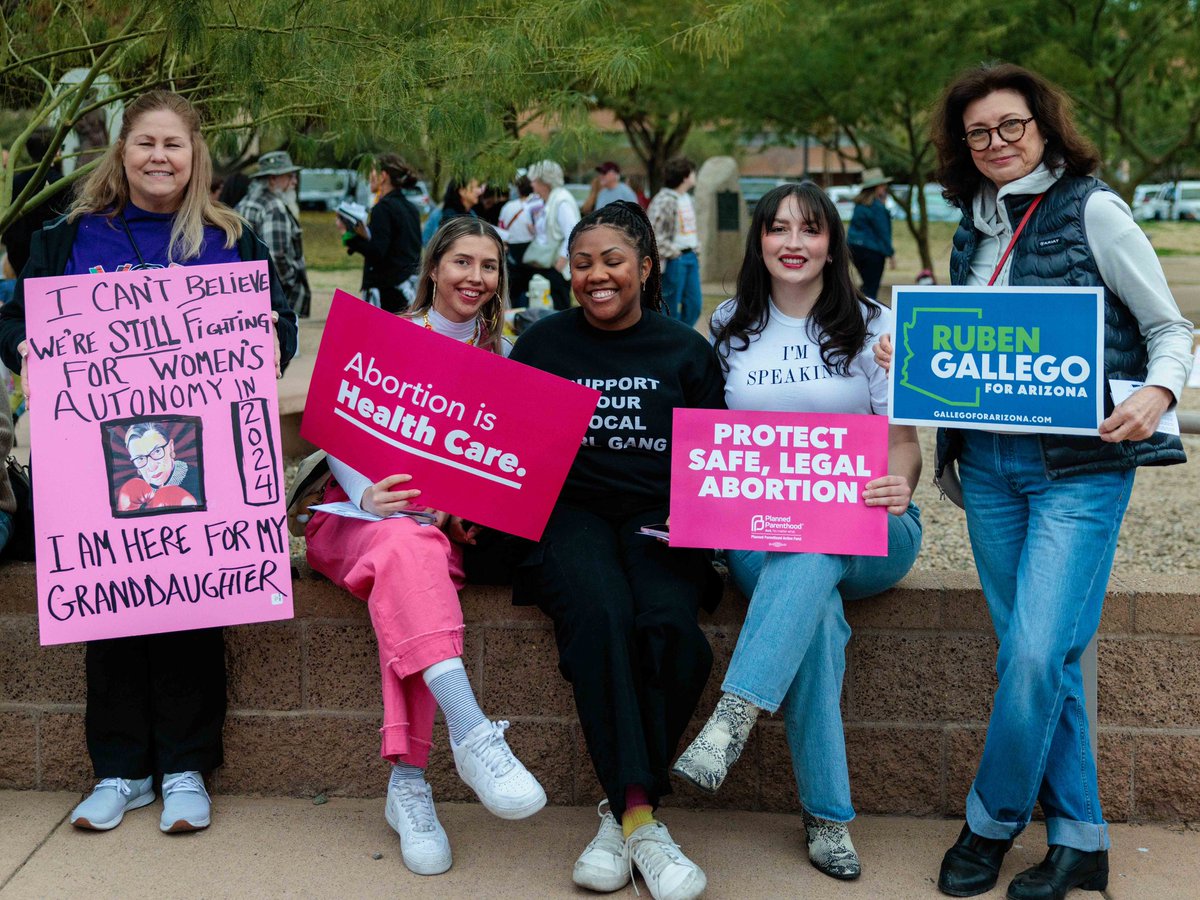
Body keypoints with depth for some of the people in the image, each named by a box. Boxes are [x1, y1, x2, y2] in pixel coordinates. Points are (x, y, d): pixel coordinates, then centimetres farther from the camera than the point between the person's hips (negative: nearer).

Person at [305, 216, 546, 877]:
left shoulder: (498, 359, 15)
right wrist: (367, 494, -18)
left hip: (446, 522, 1)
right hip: (359, 511, -1)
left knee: (415, 565, -36)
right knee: (405, 544, -39)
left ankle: (407, 784, -40)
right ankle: (471, 733, -52)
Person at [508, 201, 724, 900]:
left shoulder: (685, 351, 14)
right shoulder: (543, 343, 14)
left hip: (659, 518, 1)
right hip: (570, 512, 0)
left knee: (670, 623, -31)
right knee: (601, 616, -33)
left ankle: (622, 814, -16)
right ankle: (642, 820, -30)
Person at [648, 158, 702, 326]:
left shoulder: (687, 199, 15)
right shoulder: (663, 201, -14)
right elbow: (654, 234, -19)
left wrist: (695, 249, 13)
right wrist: (673, 253, -17)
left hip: (691, 257, 9)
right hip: (674, 260, -9)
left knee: (694, 303, 10)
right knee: (670, 307, -1)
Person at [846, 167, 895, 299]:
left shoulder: (859, 203, 10)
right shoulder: (877, 206, -15)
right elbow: (883, 232, -15)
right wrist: (891, 253, -9)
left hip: (854, 247, 8)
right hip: (872, 249, -8)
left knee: (867, 285, 19)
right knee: (871, 288, -4)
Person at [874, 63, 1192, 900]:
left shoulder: (1093, 209, -3)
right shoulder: (975, 229, 13)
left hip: (1080, 465, -6)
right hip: (989, 465, 6)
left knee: (1037, 653, -11)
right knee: (1036, 657, 8)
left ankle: (992, 822, 10)